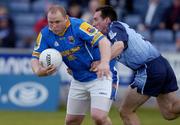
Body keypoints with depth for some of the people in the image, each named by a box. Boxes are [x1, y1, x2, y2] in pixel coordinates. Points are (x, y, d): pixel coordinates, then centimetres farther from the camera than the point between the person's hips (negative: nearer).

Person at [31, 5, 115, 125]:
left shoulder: (78, 26, -24)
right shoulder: (45, 34, -7)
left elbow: (103, 41, -34)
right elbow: (36, 57, -3)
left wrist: (104, 62, -53)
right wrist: (38, 71, -27)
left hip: (99, 76, -6)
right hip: (78, 79, 6)